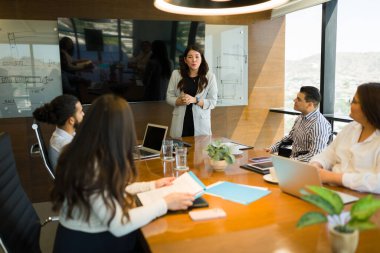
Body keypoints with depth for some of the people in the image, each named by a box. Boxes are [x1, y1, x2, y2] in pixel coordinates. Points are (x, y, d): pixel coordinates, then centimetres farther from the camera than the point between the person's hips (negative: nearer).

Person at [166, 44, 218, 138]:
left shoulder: (210, 76, -2)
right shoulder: (176, 74, 3)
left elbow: (212, 102, -4)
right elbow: (169, 97, 5)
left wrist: (195, 100, -17)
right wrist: (179, 101, -14)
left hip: (200, 123, -1)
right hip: (180, 122, 1)